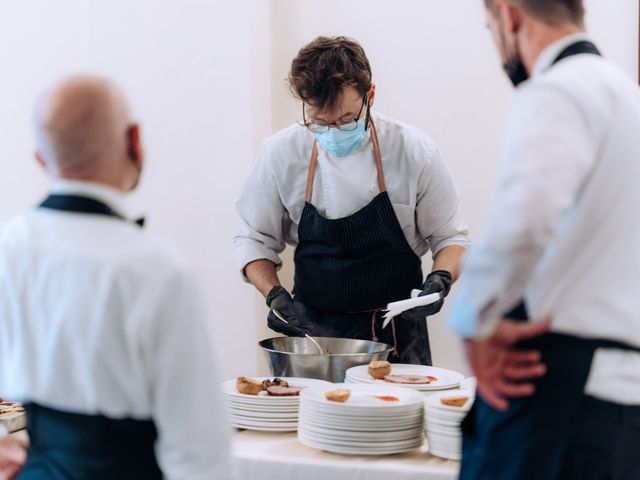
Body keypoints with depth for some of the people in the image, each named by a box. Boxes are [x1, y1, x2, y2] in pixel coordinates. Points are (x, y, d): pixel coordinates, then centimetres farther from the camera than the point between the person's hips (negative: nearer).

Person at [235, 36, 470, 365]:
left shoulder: (413, 151, -8)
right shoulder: (282, 153, -5)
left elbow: (449, 237, 2)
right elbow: (255, 239, 6)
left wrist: (440, 280, -17)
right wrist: (275, 295, -10)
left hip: (394, 333, -1)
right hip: (312, 329, 1)